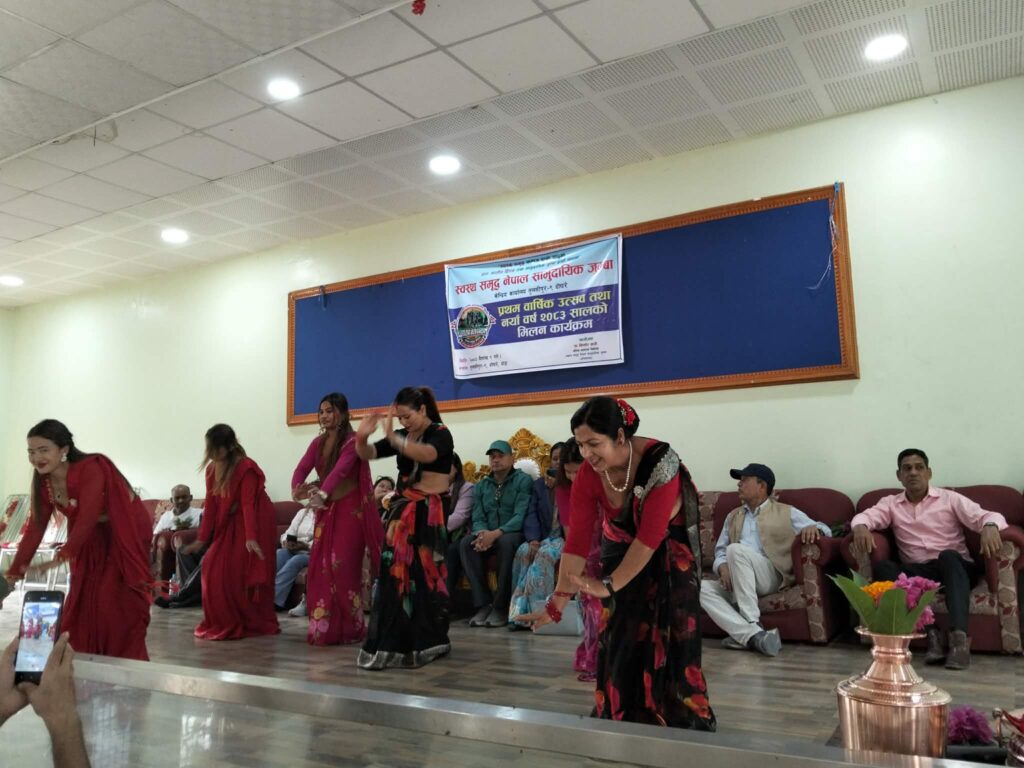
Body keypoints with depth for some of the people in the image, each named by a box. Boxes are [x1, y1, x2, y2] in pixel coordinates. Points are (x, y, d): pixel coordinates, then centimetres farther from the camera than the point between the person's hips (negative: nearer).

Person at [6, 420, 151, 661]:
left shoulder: (90, 468, -27)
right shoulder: (44, 481, -5)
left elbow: (88, 517, -32)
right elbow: (36, 527, -3)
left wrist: (62, 557, -38)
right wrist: (15, 570, -7)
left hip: (127, 533, -7)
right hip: (94, 539, 7)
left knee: (116, 605, -8)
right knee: (81, 604, 5)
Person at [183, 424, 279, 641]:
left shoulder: (246, 468, -20)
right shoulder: (212, 469, 2)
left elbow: (248, 504, -26)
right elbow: (211, 505, 3)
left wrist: (251, 537, -33)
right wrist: (202, 539, 1)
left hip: (250, 524, -7)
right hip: (228, 526, 7)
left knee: (245, 575, -5)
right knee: (214, 570, 3)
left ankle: (254, 624, 9)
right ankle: (224, 623, 16)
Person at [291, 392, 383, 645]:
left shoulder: (352, 441, -10)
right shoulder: (318, 442, 10)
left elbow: (340, 469, -27)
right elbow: (302, 468, -3)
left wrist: (322, 493, -43)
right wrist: (296, 490, -25)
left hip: (350, 509, -7)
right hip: (326, 510, 7)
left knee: (343, 567, -7)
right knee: (320, 568, 6)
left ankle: (349, 629, 5)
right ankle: (324, 628, 16)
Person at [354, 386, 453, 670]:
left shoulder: (440, 434, -6)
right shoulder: (400, 435, 11)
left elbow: (427, 455, -28)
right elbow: (367, 454, 4)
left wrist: (393, 437, -38)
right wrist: (362, 437, -18)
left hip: (428, 513, -5)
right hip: (401, 511, 6)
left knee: (423, 575, -3)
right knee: (395, 574, 2)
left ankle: (427, 642, 10)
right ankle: (392, 644, 9)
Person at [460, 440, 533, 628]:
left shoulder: (523, 480, -1)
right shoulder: (481, 485, 14)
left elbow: (521, 516, -13)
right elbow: (478, 518, 6)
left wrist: (496, 533, -27)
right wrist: (482, 534, -20)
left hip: (514, 534, -4)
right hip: (488, 534, 4)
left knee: (505, 542, -38)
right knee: (466, 543, -26)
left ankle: (501, 607, -27)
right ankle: (483, 604, -25)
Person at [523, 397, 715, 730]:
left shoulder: (659, 461, -34)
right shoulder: (588, 474, -20)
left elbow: (651, 536, -32)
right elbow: (577, 539, -18)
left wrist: (609, 585, -31)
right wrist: (559, 600, -21)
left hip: (669, 553, -3)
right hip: (621, 549, 4)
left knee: (667, 638, -6)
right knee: (617, 638, -1)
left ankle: (681, 722, 11)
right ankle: (619, 716, 16)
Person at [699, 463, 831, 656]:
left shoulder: (787, 512, 13)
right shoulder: (733, 516, 25)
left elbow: (824, 530, 8)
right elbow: (720, 550, 18)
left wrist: (813, 528, -18)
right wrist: (723, 567, -5)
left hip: (771, 578, -4)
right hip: (737, 585, 4)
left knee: (736, 549, -32)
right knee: (701, 587, -25)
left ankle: (752, 623, -29)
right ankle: (753, 634, -38)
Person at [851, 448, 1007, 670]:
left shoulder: (950, 498, 8)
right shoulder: (890, 503, 12)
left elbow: (988, 516, -4)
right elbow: (865, 516, -5)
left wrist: (990, 527, -30)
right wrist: (861, 526, -31)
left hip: (955, 568, -2)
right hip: (916, 573, 2)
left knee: (947, 556, -36)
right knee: (881, 567, -27)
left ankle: (959, 637, -46)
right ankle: (931, 632, -35)